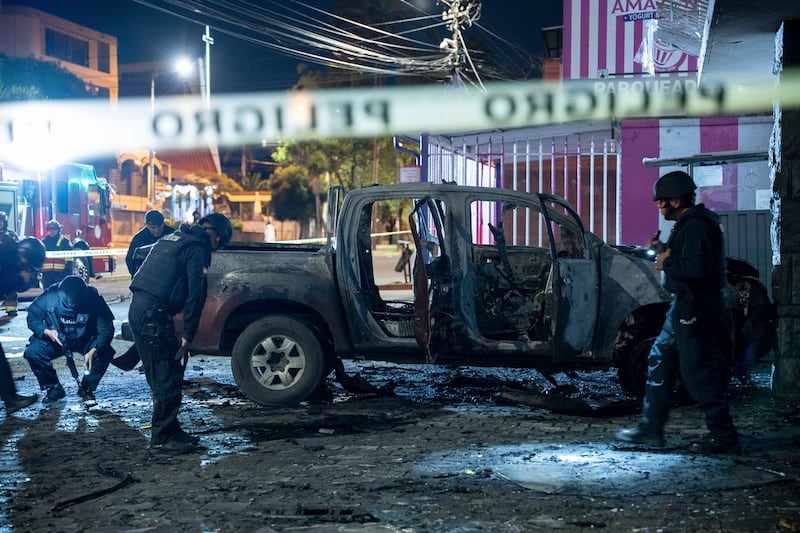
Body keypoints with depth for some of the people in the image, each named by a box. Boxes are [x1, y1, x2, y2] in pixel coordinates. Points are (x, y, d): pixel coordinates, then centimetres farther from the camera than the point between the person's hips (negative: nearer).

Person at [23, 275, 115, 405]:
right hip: (55, 338, 1)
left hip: (85, 340, -1)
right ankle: (53, 389, -1)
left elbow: (106, 328, -22)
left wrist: (93, 350, -36)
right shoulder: (49, 296, -24)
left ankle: (86, 388, -1)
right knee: (32, 353, -25)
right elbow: (32, 317, -9)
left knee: (105, 352, -29)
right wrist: (46, 331, -28)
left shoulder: (93, 298, -25)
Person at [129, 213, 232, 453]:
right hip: (152, 313, -10)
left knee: (163, 376, 16)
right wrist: (188, 335, -7)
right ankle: (162, 437, 1)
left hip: (139, 309, 10)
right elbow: (195, 293, -11)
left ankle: (170, 431, 23)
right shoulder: (197, 248, -6)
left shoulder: (172, 238, 23)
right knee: (167, 379, -4)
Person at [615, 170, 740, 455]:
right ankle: (651, 428, 22)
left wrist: (668, 263, -15)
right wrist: (664, 250, 9)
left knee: (699, 372, -7)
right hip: (683, 306, 12)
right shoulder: (688, 224, 16)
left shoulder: (696, 226, -18)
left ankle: (723, 436, 0)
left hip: (694, 310, -12)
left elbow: (698, 267, -29)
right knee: (659, 361, 16)